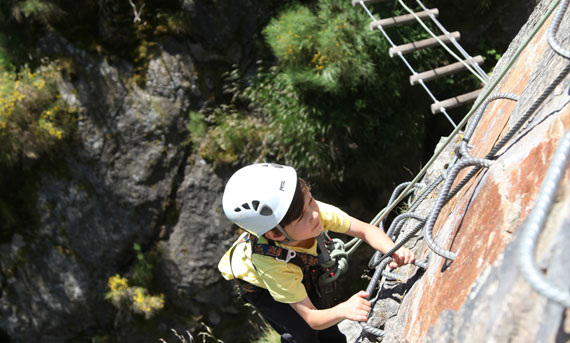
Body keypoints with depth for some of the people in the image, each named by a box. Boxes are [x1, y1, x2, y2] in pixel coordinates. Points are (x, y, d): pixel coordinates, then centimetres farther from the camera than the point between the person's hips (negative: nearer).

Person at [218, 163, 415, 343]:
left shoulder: (316, 211, -38)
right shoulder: (271, 263, -46)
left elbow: (366, 230, -26)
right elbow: (311, 319, -39)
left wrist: (394, 251, -46)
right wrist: (343, 310, -59)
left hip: (297, 269, 4)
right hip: (256, 282, -4)